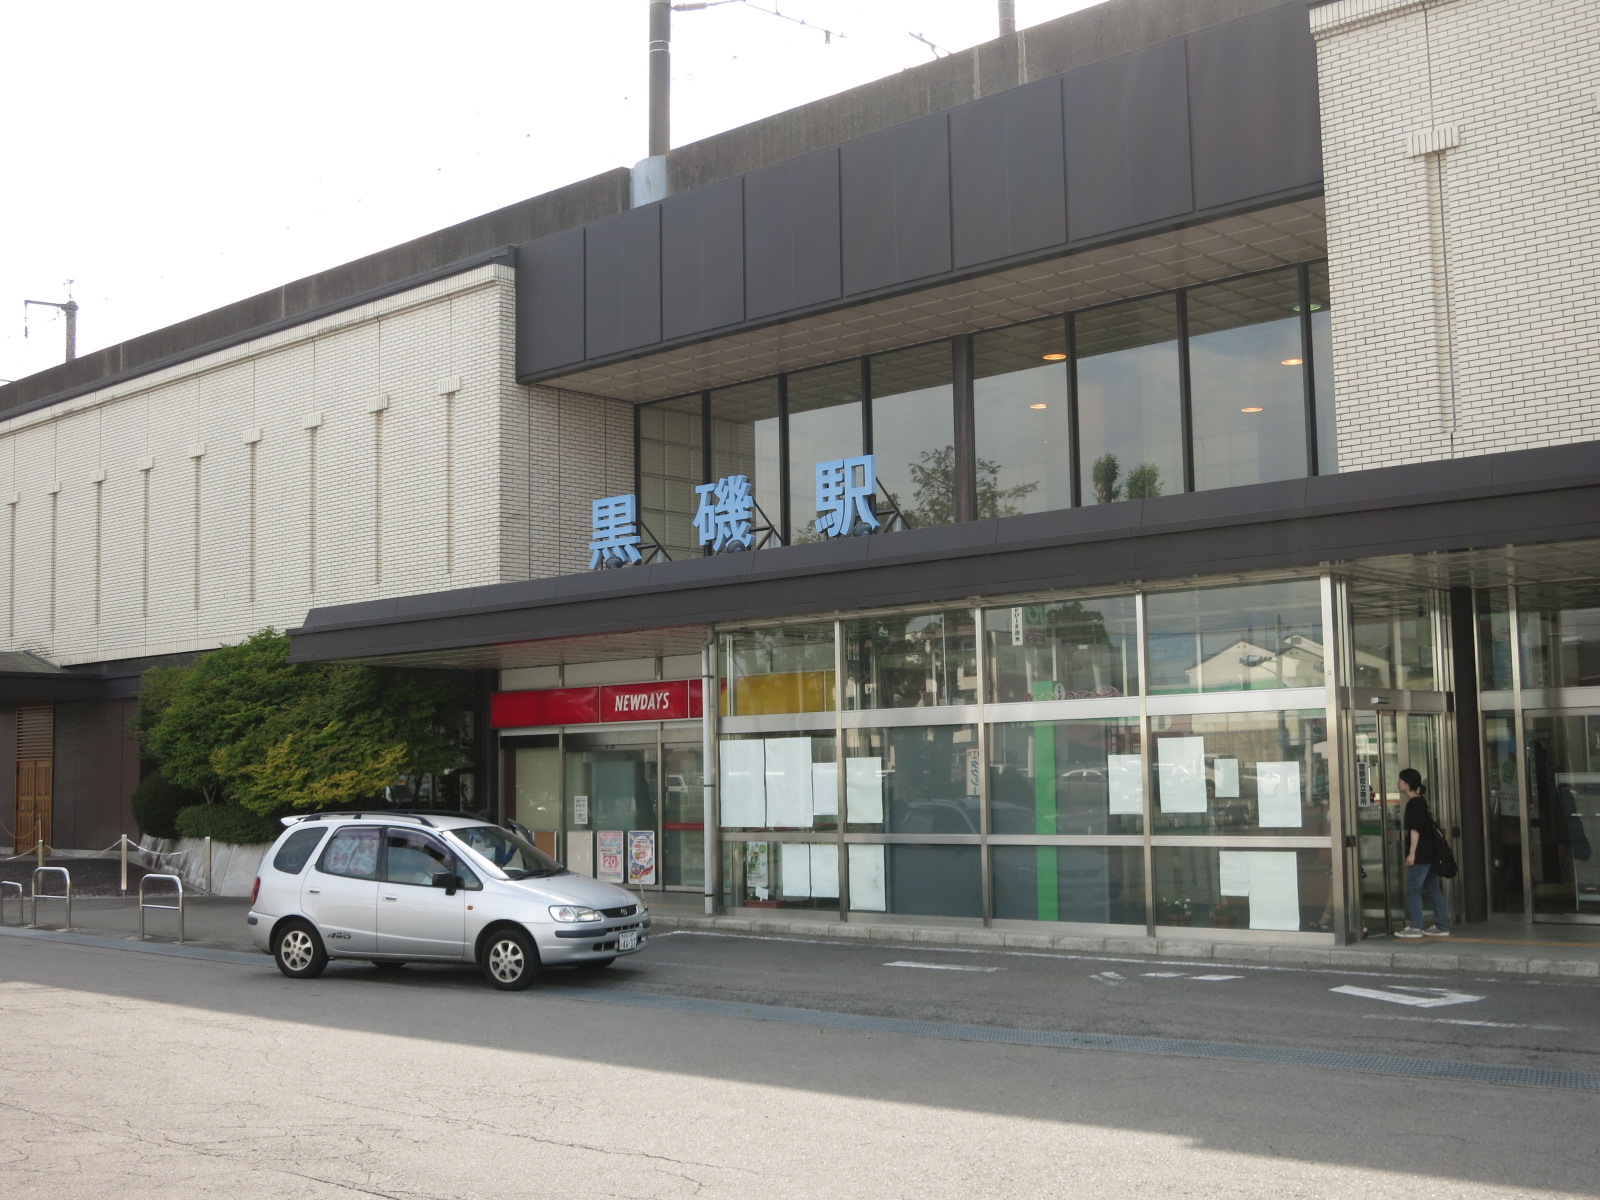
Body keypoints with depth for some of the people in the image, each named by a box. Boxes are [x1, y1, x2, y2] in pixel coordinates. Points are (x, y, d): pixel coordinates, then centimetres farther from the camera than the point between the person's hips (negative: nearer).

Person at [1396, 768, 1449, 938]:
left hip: (1420, 854, -10)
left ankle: (1415, 927, -6)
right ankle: (1442, 926, 12)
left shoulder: (1413, 804, -13)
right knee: (1433, 889, 10)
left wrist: (1411, 853, -18)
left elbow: (1415, 830, -18)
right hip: (1430, 853, 10)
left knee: (1413, 889, -6)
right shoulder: (1421, 801, 16)